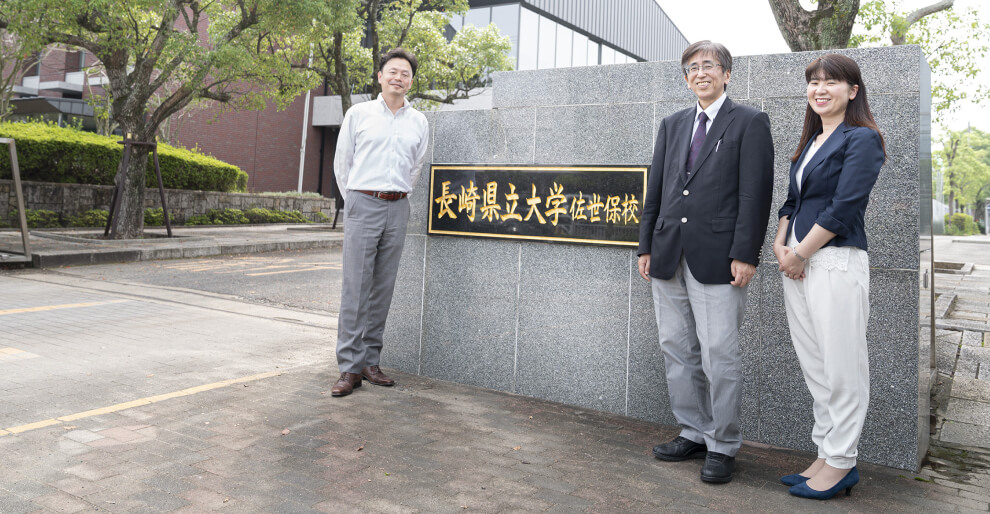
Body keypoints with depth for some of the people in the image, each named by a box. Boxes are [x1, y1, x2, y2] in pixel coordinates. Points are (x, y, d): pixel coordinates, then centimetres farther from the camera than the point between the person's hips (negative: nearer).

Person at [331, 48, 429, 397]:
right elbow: (342, 163, 10)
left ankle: (371, 361, 14)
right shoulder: (358, 114, 5)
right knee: (355, 287, -7)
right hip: (362, 205, -3)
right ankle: (349, 368, -3)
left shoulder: (419, 122, 12)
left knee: (383, 287, 5)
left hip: (397, 209, 3)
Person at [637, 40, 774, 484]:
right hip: (669, 257, 6)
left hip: (717, 259, -6)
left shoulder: (749, 123, 2)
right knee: (677, 349, 11)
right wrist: (646, 246, 10)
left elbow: (756, 193, -6)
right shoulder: (672, 125, 18)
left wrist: (745, 255, -14)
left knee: (719, 355, -3)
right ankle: (693, 433, 26)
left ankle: (722, 446, 13)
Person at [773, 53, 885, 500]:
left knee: (841, 370, 0)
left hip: (836, 262, -8)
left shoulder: (861, 139, -5)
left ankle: (841, 463, 12)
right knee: (814, 367, 12)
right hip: (796, 264, 8)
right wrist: (780, 245, 1)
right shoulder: (809, 142, 19)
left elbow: (844, 207, -14)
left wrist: (800, 253, -11)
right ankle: (825, 455, 22)